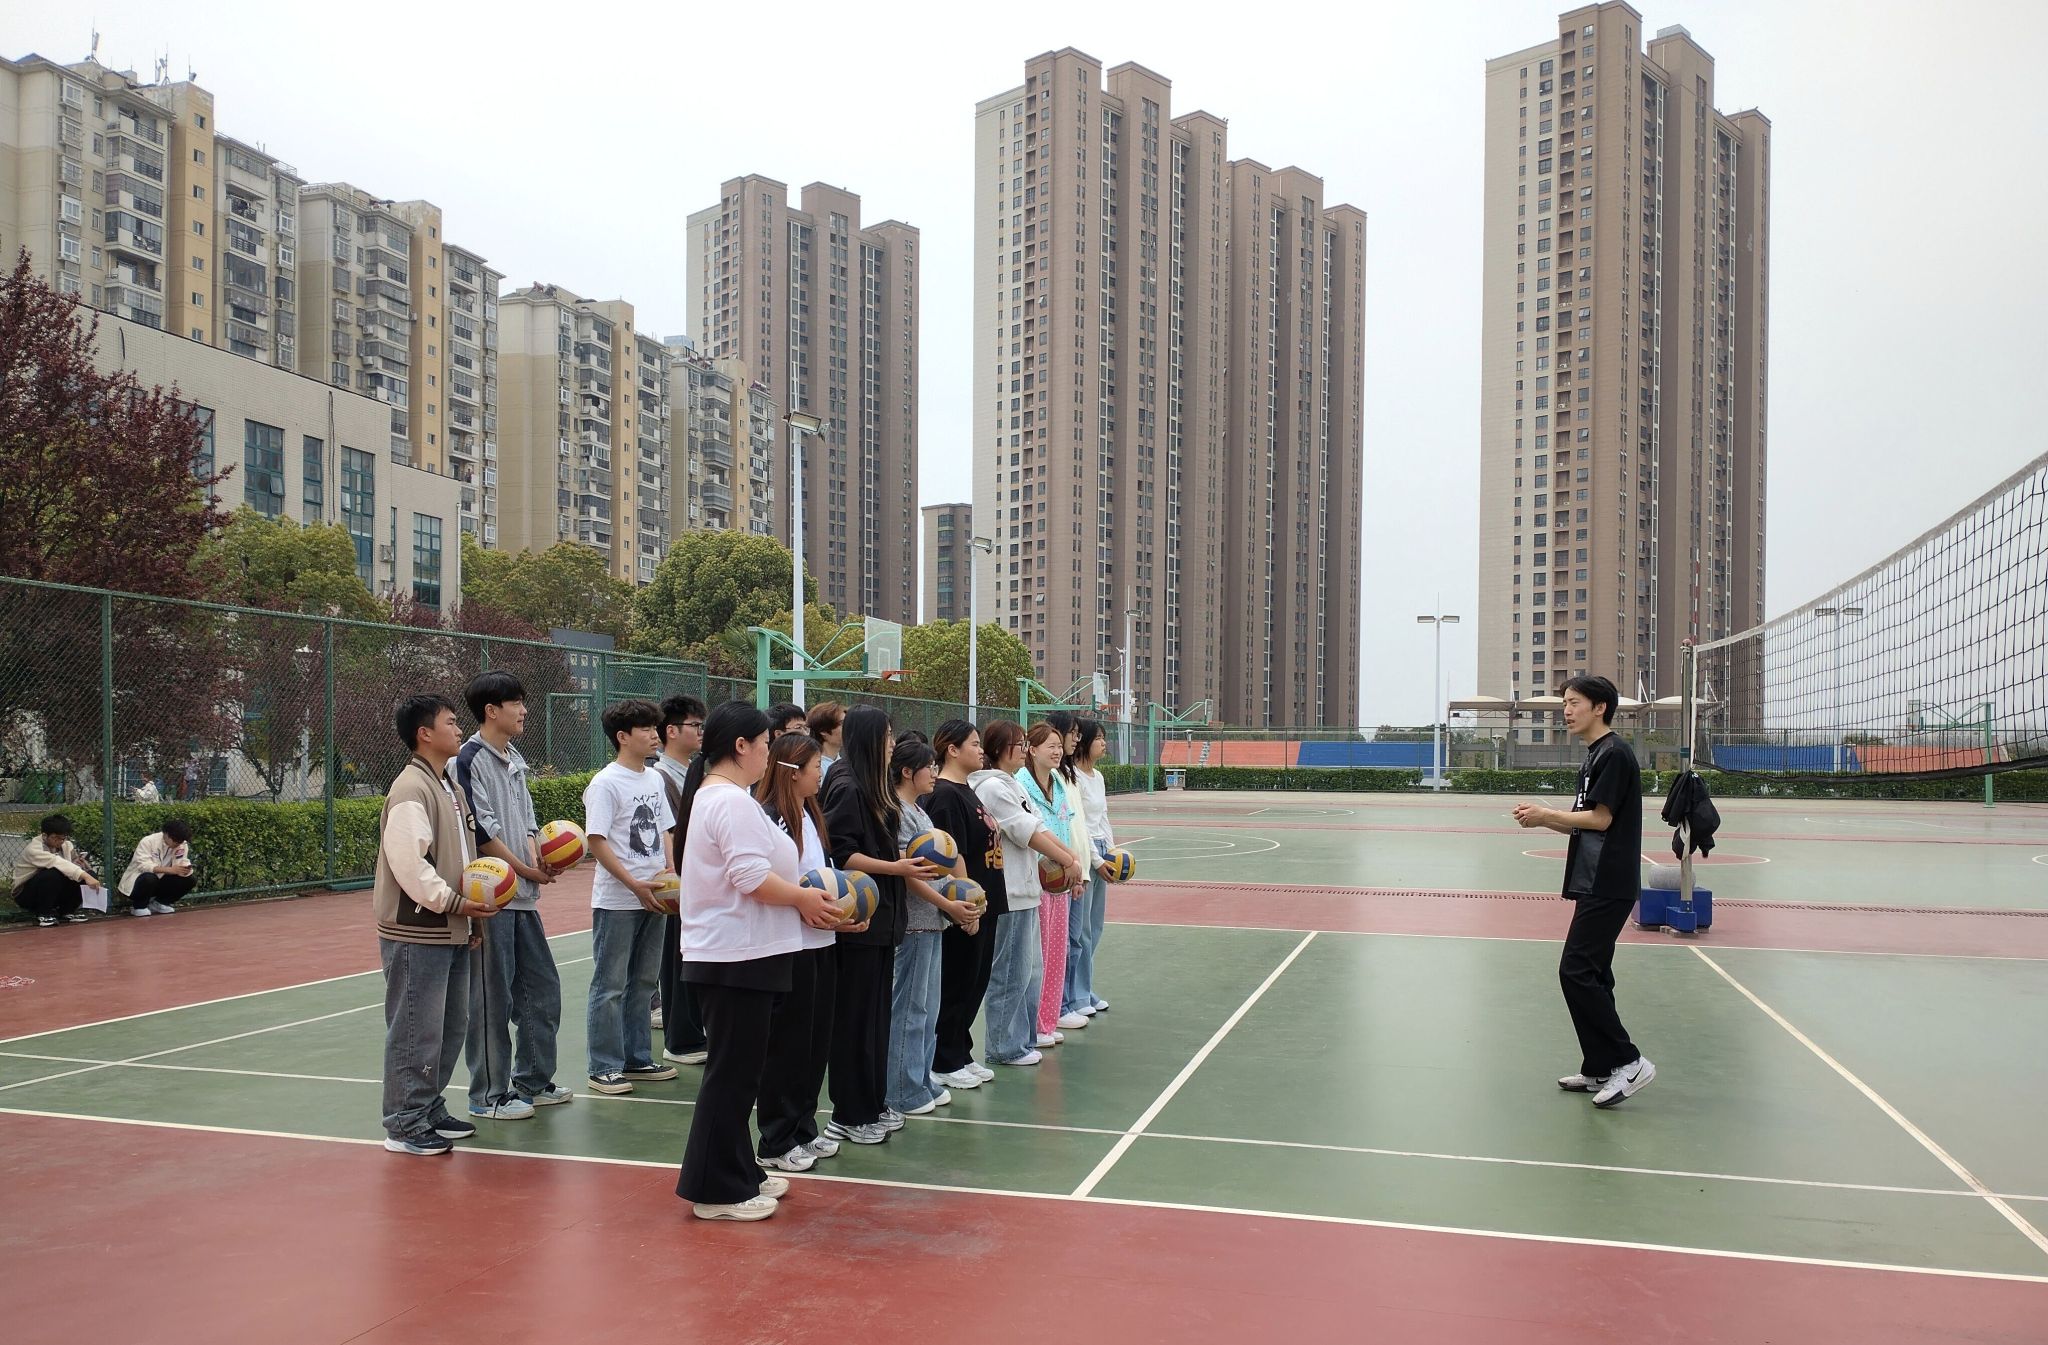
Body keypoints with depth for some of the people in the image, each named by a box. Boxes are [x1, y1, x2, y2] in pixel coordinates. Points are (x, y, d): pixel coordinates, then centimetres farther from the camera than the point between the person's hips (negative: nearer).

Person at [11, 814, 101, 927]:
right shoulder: (33, 849, -26)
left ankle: (67, 910, 3)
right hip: (26, 895, -6)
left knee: (89, 873, -16)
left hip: (55, 891, 6)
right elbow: (57, 863, -40)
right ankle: (44, 913, -13)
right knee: (52, 873, -36)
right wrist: (85, 876, -51)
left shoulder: (66, 845, -6)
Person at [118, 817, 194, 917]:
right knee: (150, 878, -38)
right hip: (136, 883, -5)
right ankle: (139, 906, -8)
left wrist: (185, 869, -37)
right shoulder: (148, 842, -22)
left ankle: (159, 902, 6)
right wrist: (170, 870, -45)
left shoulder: (182, 845, -8)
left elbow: (181, 864, -12)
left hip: (158, 884, 5)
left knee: (188, 880, -15)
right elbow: (143, 865, -33)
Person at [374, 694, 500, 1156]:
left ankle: (430, 1111, 28)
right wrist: (454, 903, -19)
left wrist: (470, 915, 16)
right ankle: (405, 1125, 8)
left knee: (452, 1026, 16)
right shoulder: (410, 790, -16)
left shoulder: (451, 787, 15)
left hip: (451, 931, 10)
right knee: (417, 1031, -3)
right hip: (417, 933, -10)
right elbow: (408, 863, -23)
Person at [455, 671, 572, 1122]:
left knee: (542, 988, 13)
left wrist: (538, 855, -3)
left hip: (524, 897, 9)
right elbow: (482, 830, -15)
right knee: (492, 997, -1)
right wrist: (527, 869, -9)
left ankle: (533, 1081, 25)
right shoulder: (470, 759, -11)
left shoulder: (515, 759, 15)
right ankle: (489, 1094, 9)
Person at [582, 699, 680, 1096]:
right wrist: (636, 886, -17)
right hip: (616, 902, -7)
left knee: (643, 982, 14)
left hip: (653, 898, 8)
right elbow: (597, 841, -16)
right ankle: (604, 1068, 7)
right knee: (610, 986, 0)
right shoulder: (606, 784, -12)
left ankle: (637, 1059, 24)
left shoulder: (654, 779, 11)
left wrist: (670, 869, 2)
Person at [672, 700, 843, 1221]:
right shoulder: (732, 801, -18)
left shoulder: (714, 796, 17)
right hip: (737, 958, -11)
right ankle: (716, 1190, 5)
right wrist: (804, 898, -12)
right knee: (734, 1071, -3)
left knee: (738, 1069, 17)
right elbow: (752, 877, -26)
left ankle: (738, 1175, 27)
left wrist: (797, 897, 11)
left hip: (731, 955, 11)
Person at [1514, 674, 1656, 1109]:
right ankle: (1600, 1069, 17)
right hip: (1596, 883, 10)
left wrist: (1546, 814, -9)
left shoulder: (1614, 754, -12)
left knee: (1577, 972, -12)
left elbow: (1600, 819, -17)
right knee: (1589, 974, 11)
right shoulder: (1594, 756, 19)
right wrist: (1543, 818, 4)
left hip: (1608, 887, -10)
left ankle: (1628, 1061, -7)